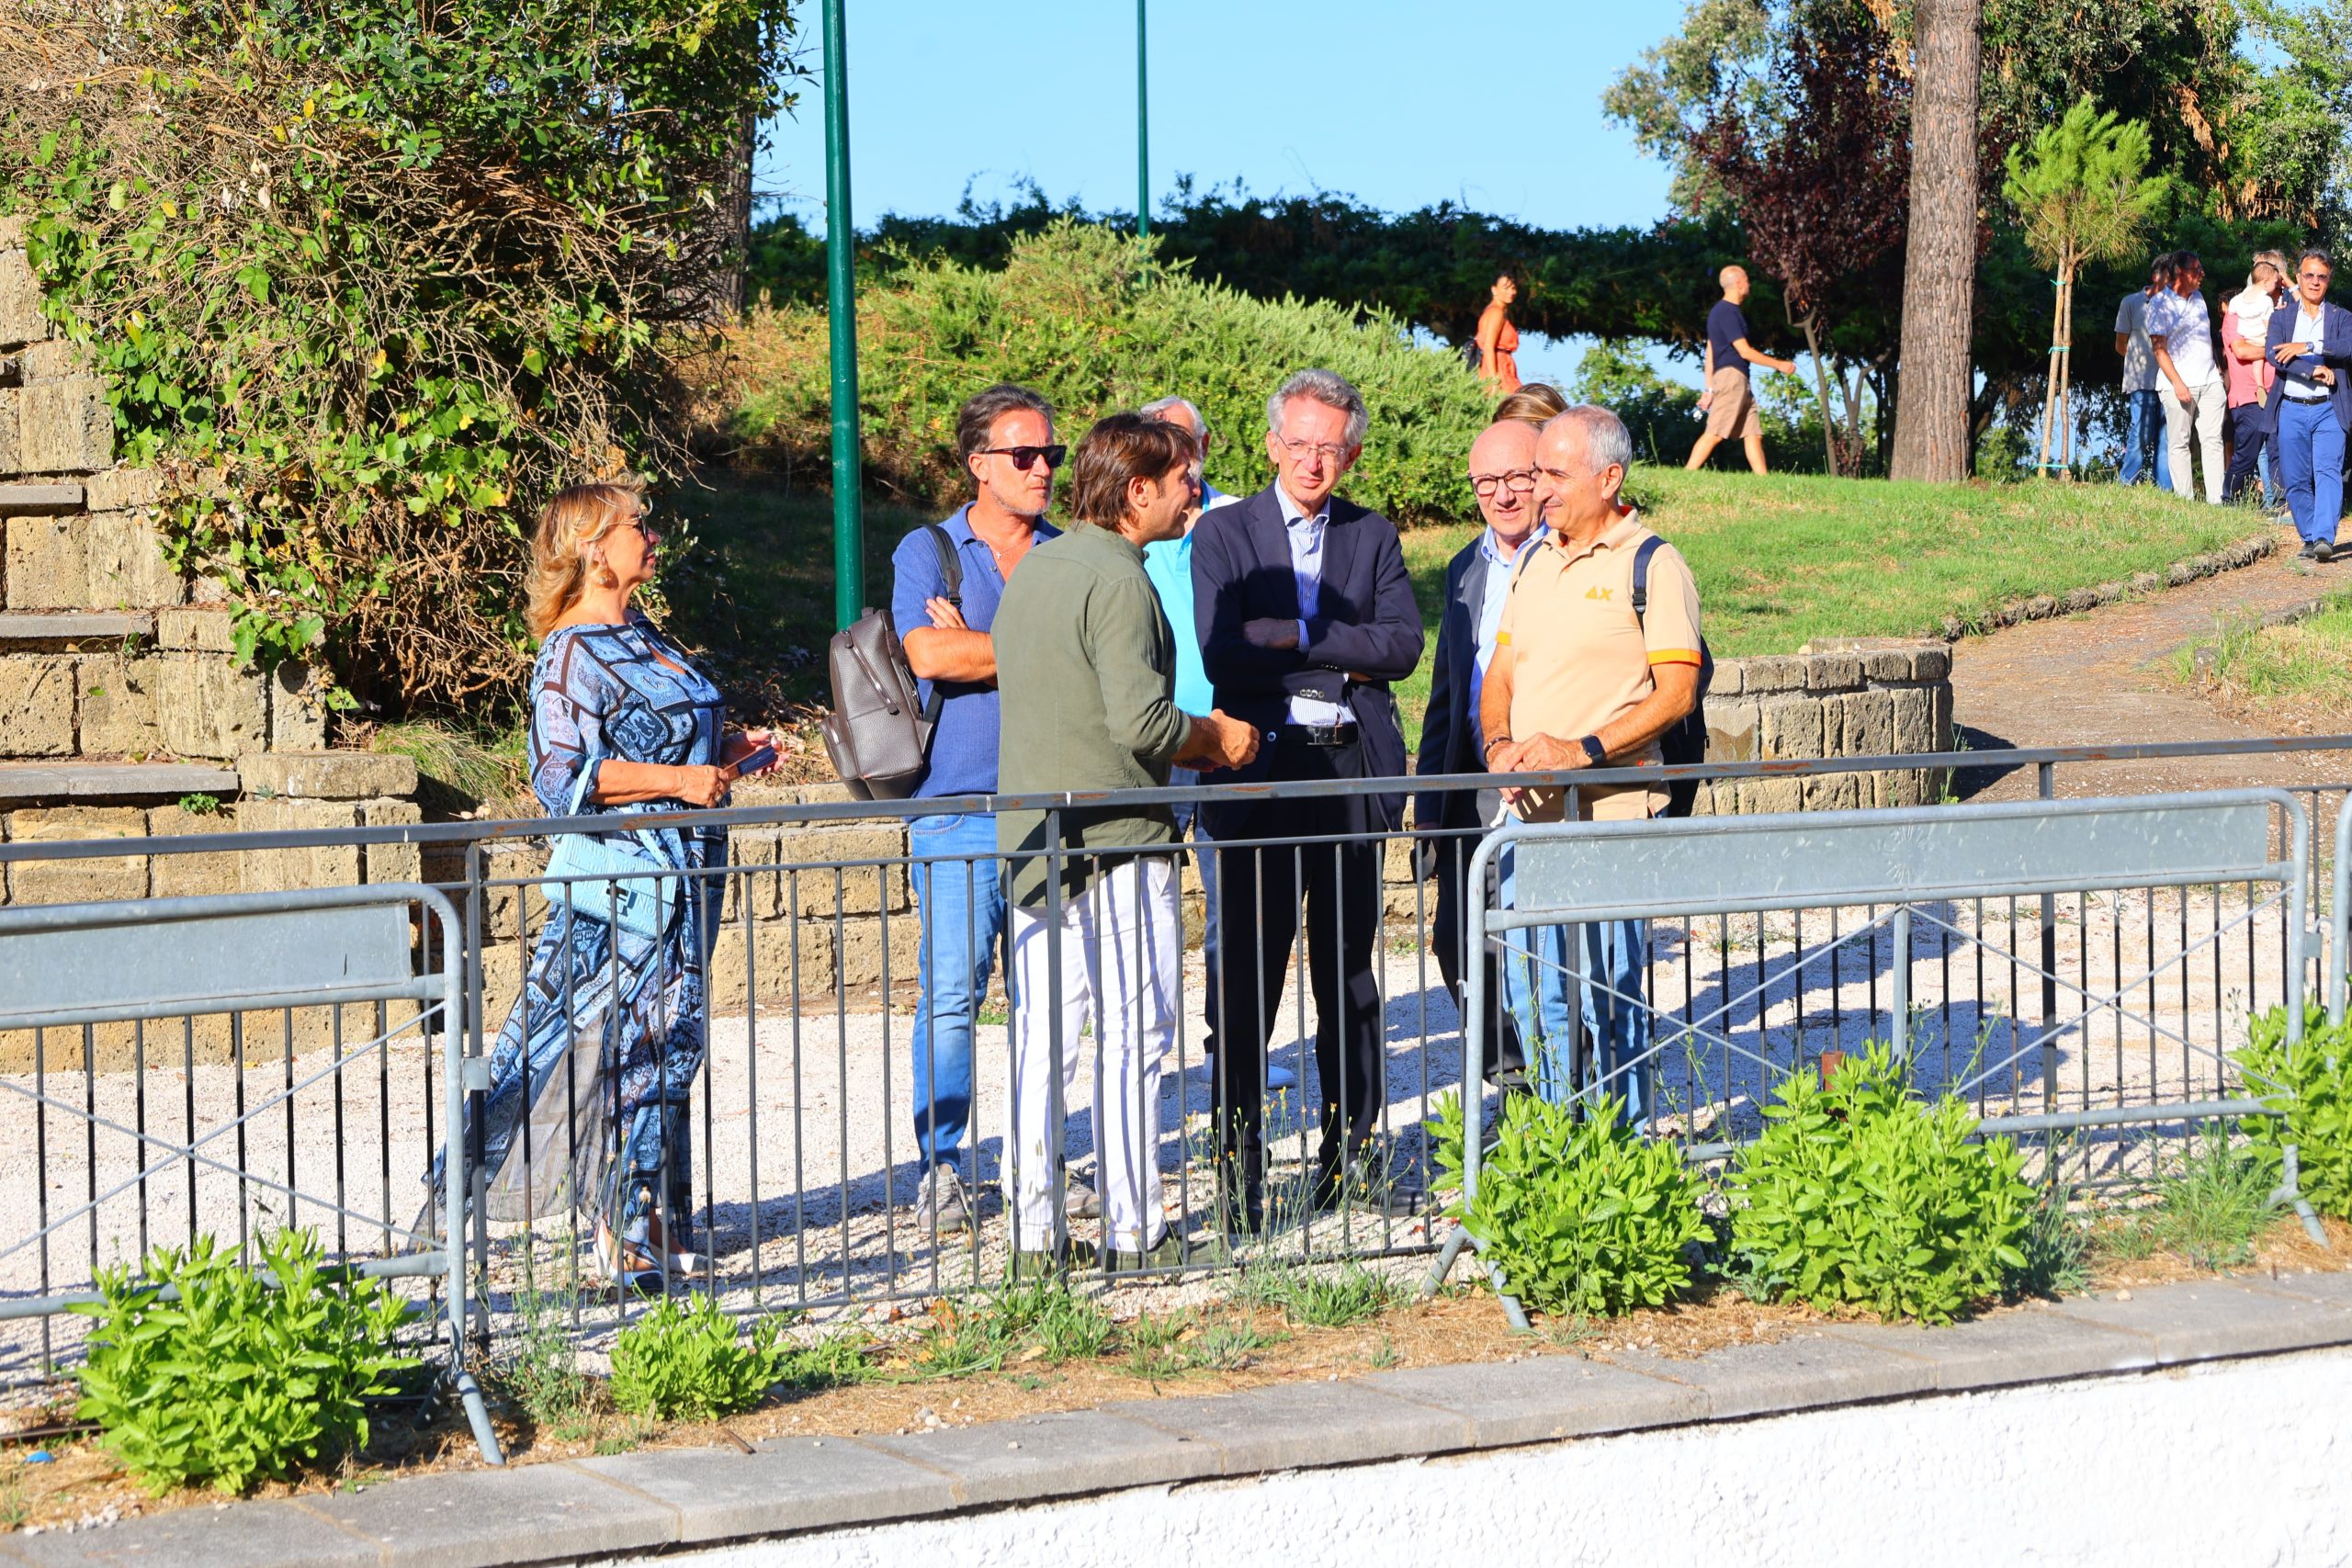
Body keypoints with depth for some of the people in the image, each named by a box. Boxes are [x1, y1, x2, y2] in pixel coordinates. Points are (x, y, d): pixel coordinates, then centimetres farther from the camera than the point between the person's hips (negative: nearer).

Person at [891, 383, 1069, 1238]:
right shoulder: (927, 552, 5)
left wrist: (978, 646, -11)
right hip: (958, 806, -3)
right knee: (949, 991, -6)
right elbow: (928, 655, -12)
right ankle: (940, 1168, 1)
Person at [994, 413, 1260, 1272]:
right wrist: (1214, 737, -3)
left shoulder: (1033, 569, 13)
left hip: (1031, 838, 8)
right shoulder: (1116, 582, -14)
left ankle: (1031, 1229, 10)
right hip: (1116, 843, -8)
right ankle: (1131, 1230, 4)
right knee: (1132, 1038, 0)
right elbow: (1141, 720, -22)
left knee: (1040, 1041, 9)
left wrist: (1183, 738, 18)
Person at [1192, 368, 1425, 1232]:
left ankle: (1347, 1157, 18)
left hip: (1352, 773, 3)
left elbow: (1403, 643, -3)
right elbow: (1222, 654, -10)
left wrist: (1298, 637, -12)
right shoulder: (1224, 533, 3)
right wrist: (1342, 660, -9)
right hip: (1262, 774, -3)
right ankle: (1238, 1168, 2)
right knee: (1247, 980, -4)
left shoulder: (1373, 537, 12)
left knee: (1350, 974, 10)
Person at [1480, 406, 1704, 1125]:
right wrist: (1500, 746, -2)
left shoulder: (1653, 566, -5)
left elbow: (1675, 692, -10)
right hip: (1528, 811, 7)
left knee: (1609, 991, -4)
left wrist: (1582, 750, -19)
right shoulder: (1535, 561, 16)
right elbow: (1499, 674, 18)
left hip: (1611, 814, -7)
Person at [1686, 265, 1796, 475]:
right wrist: (1779, 365, -8)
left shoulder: (1720, 311, 19)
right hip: (1731, 376, -10)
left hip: (1740, 381, 10)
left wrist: (1710, 389, 20)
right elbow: (1744, 351, -15)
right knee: (1714, 433, -13)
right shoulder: (1728, 312, -12)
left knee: (1753, 433, 6)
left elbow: (1710, 351, 20)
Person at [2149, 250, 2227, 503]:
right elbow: (2159, 347, -9)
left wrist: (2216, 366, 22)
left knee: (2213, 441, -1)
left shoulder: (2198, 298, 16)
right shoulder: (2160, 304, -4)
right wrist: (2177, 383, -16)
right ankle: (2184, 499, -1)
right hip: (2180, 385, -6)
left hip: (2210, 381, 6)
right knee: (2179, 443, -3)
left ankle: (2216, 499, -4)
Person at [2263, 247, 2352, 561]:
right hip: (2291, 409, 2)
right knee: (2296, 481, 1)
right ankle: (2309, 538, 13)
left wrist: (2308, 347, -20)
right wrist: (2314, 370, -16)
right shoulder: (2281, 316, 12)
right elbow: (2273, 353, -6)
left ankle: (2324, 538, -27)